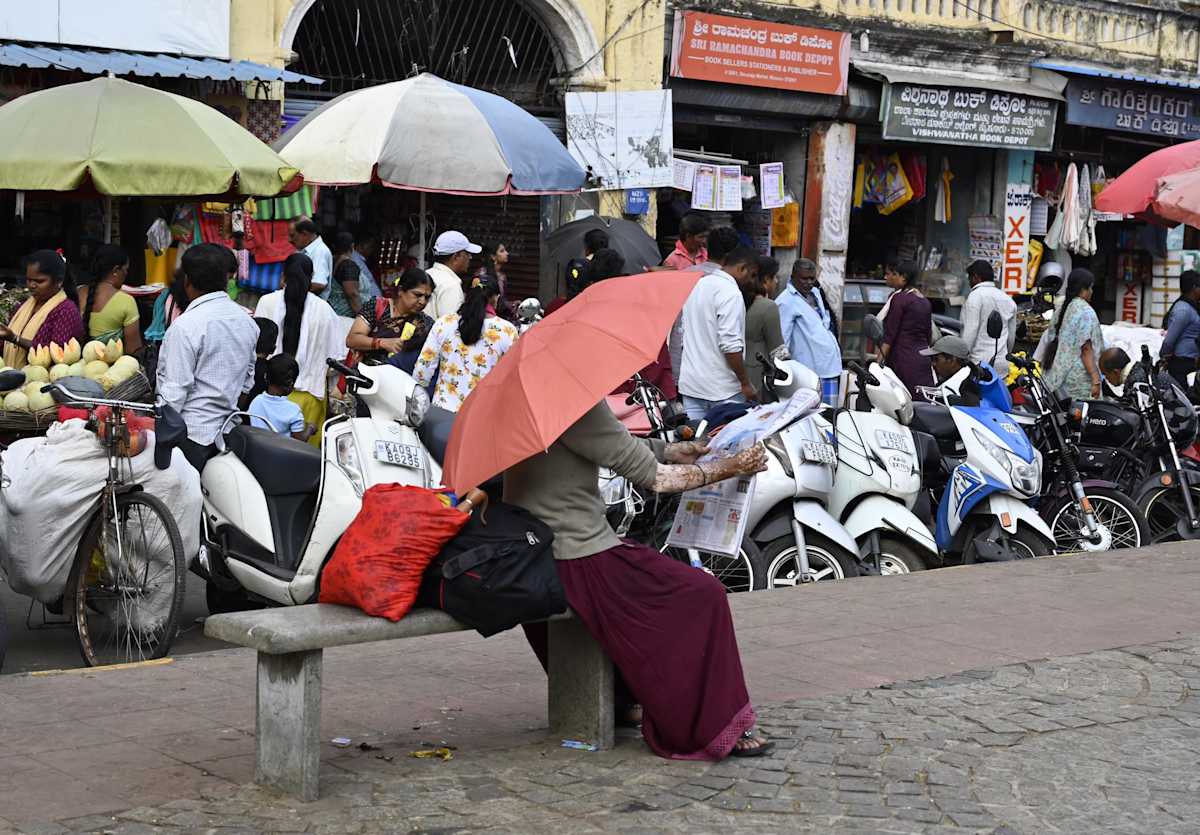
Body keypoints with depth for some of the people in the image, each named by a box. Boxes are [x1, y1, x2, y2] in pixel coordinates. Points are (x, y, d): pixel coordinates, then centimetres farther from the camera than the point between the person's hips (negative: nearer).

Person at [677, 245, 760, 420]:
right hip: (722, 389, -8)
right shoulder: (731, 293, -15)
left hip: (690, 384, 8)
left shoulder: (698, 284, 13)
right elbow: (730, 345, -21)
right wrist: (745, 384, -14)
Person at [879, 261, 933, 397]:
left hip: (903, 359, -7)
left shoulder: (899, 298, -8)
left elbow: (889, 335, -11)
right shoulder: (925, 302, 16)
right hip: (924, 359, 8)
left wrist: (879, 362, -12)